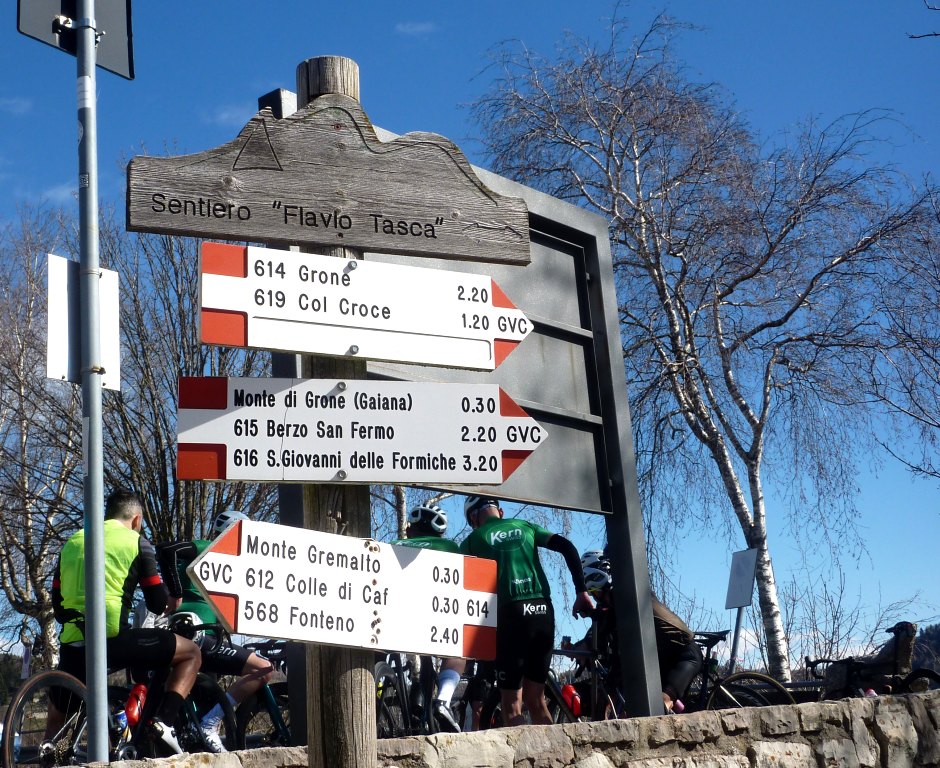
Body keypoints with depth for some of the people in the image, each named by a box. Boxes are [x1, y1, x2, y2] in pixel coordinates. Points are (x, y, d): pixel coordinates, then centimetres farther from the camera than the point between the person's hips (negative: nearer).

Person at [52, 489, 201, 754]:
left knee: (56, 723, 29)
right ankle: (163, 722, -7)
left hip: (72, 643, 6)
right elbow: (158, 603, 7)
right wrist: (171, 604, 30)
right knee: (191, 653, 10)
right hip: (113, 638, -5)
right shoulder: (136, 542, 7)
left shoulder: (71, 543, 21)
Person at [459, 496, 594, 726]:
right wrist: (582, 592, 7)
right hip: (543, 610, 4)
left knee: (511, 703, 3)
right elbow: (567, 547, 9)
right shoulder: (525, 527, 20)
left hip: (510, 612, -4)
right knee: (535, 699, 14)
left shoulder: (472, 540, 11)